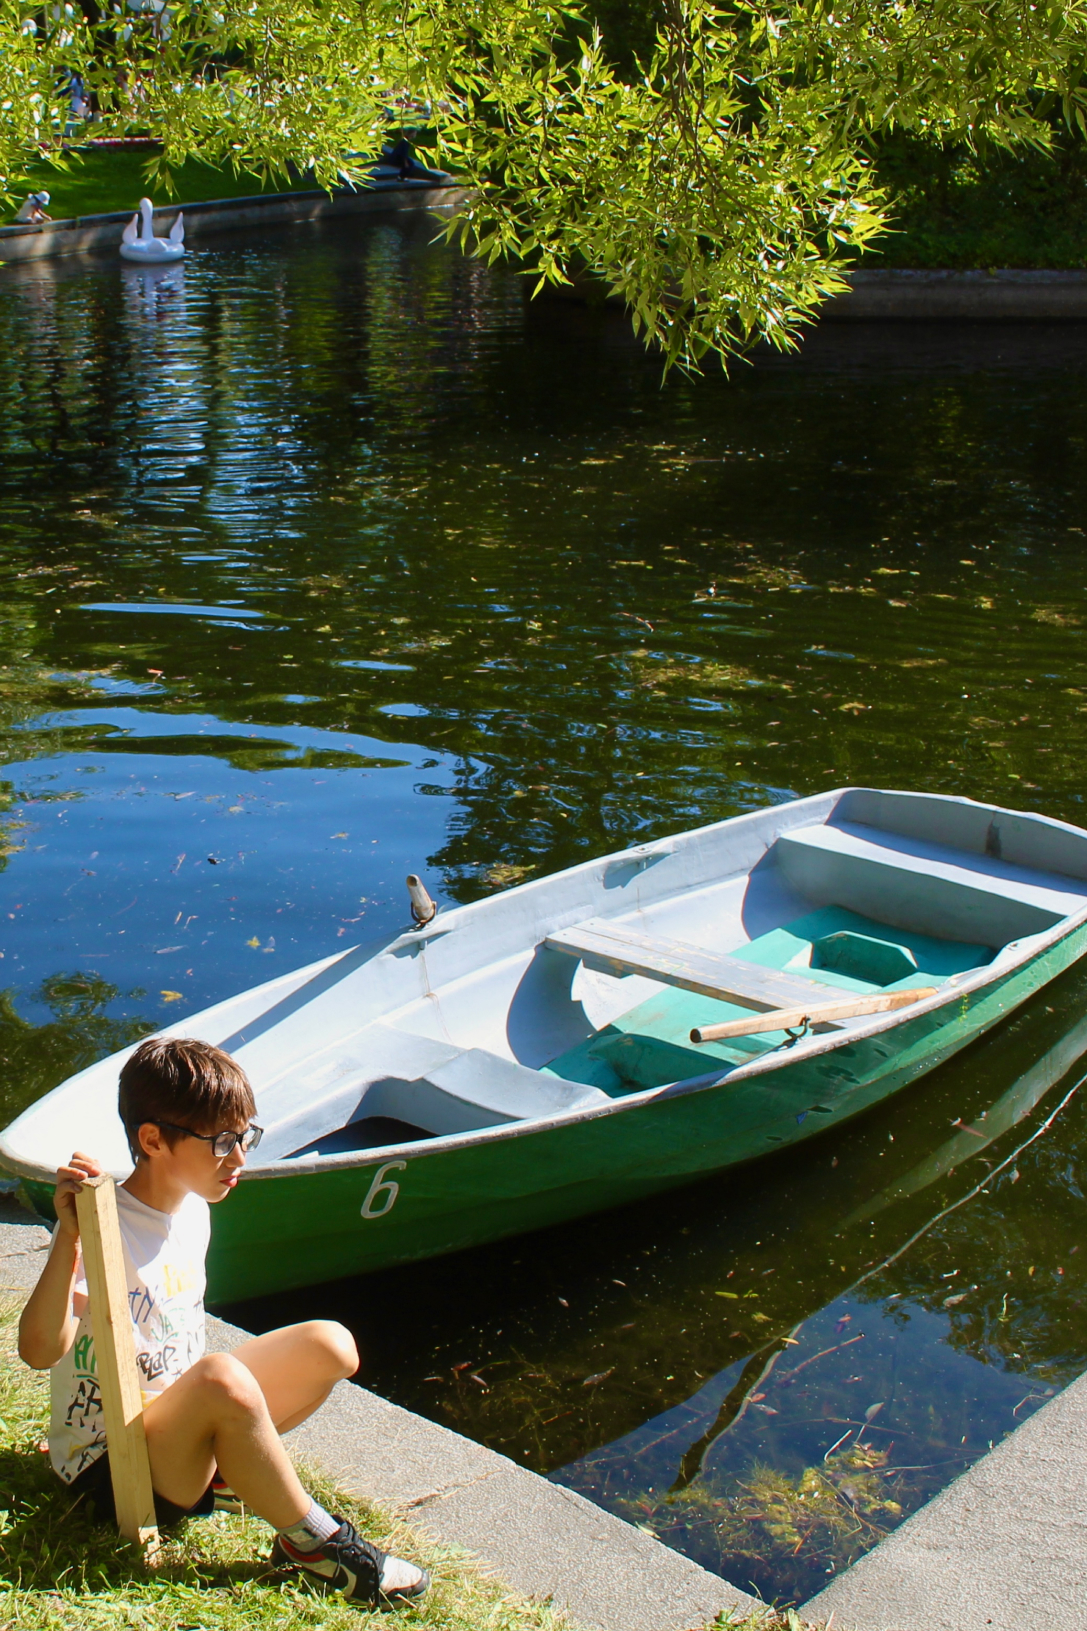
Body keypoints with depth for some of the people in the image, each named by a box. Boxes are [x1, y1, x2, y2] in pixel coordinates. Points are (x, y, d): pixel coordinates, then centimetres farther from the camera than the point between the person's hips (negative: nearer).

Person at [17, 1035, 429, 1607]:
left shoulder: (192, 1210, 3)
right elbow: (39, 1350, -37)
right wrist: (68, 1238, -47)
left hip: (179, 1422, 8)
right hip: (107, 1467, -8)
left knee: (331, 1345, 0)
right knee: (223, 1380, -37)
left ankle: (223, 1471, -2)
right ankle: (311, 1541, -17)